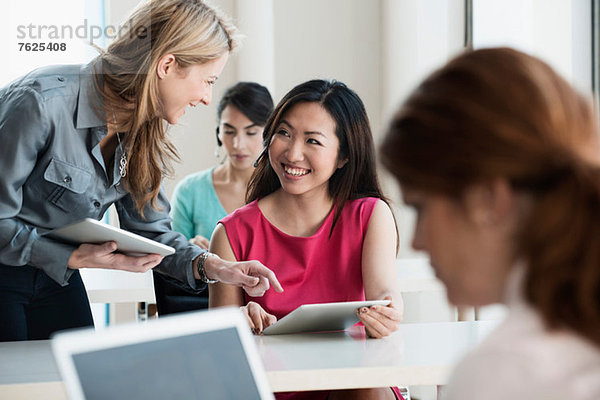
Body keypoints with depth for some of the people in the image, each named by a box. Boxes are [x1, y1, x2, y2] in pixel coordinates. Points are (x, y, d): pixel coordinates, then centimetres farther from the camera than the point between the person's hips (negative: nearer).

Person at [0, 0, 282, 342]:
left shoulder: (142, 131, -4)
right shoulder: (42, 104, -29)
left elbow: (149, 227, 3)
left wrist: (209, 265, -13)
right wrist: (74, 259, -29)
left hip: (57, 280, 7)